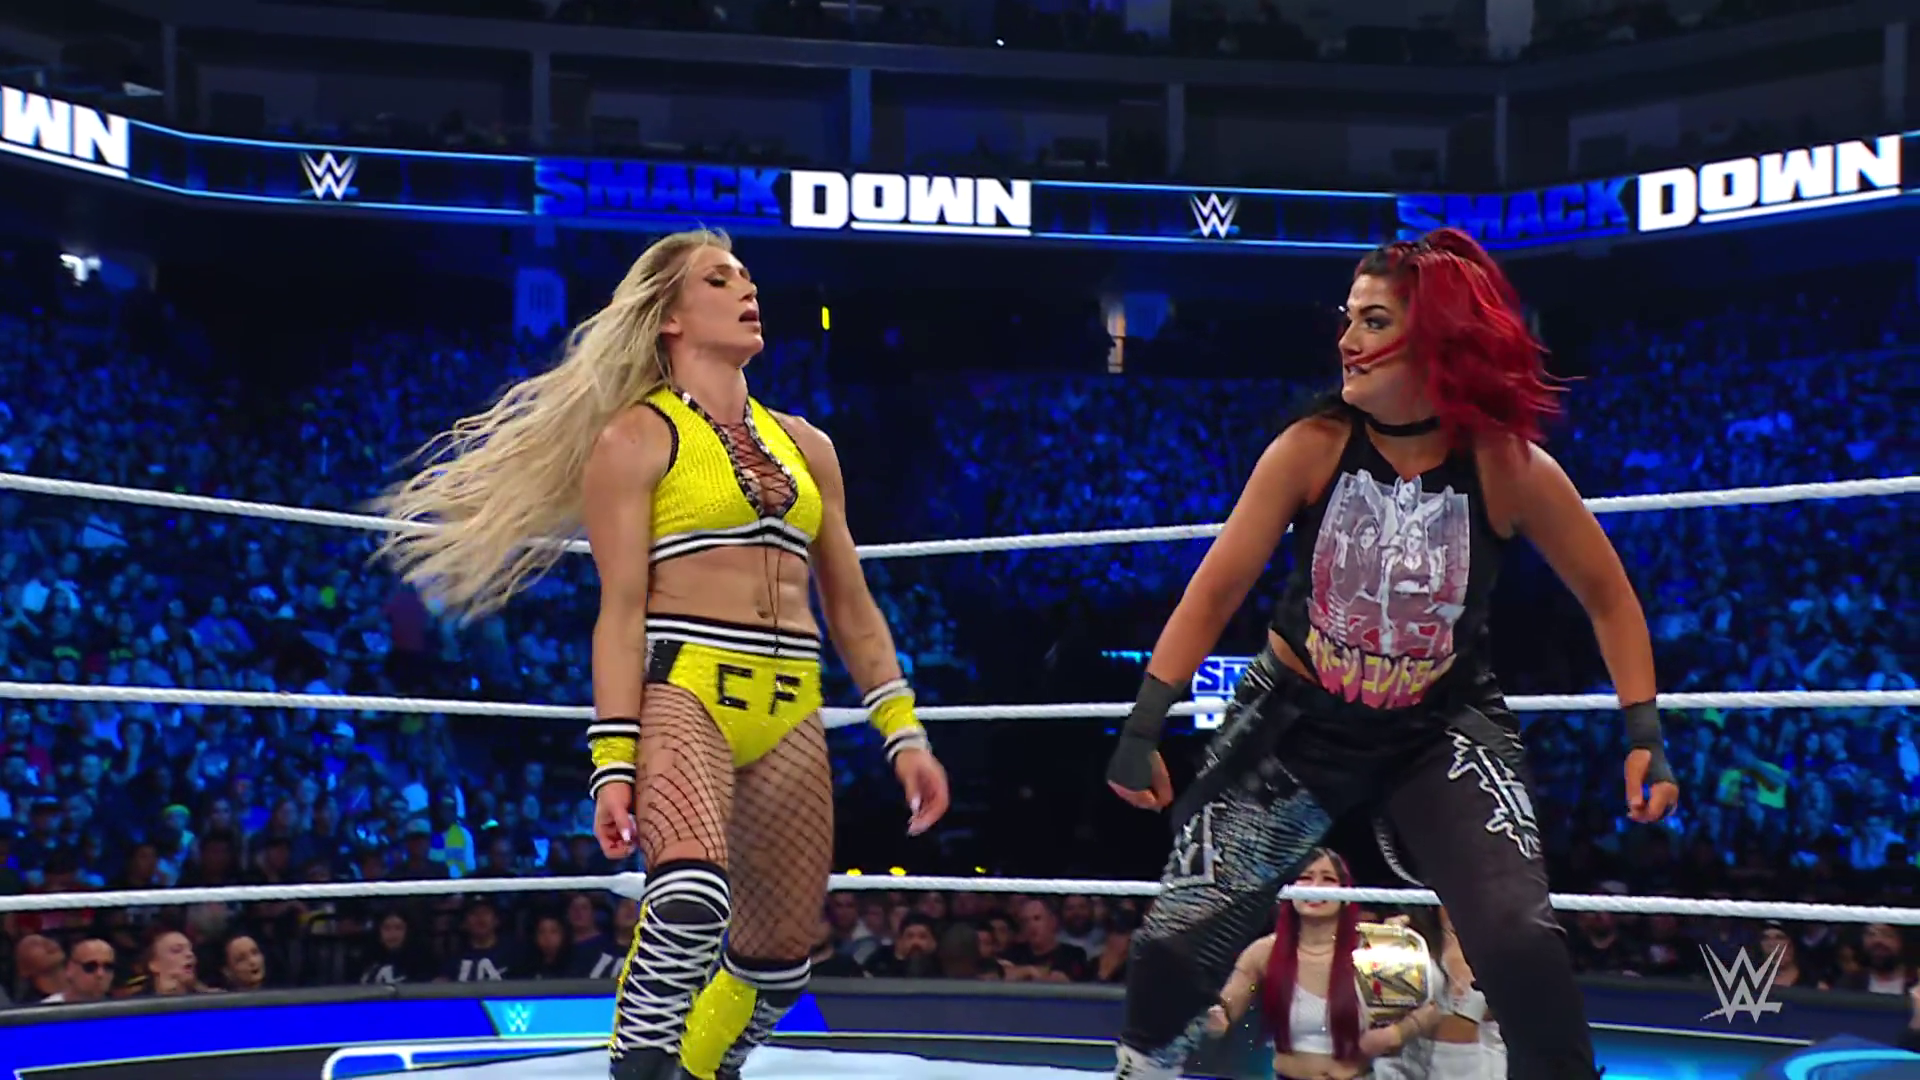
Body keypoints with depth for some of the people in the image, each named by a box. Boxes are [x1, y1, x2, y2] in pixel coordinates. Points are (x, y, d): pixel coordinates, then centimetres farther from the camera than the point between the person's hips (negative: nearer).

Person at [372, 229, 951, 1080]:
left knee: (780, 960, 7)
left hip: (790, 711, 6)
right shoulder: (634, 437, 1)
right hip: (682, 689, -6)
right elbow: (620, 609, -6)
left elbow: (851, 608, 19)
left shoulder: (805, 446, 18)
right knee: (692, 897, -32)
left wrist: (903, 733, 10)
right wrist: (612, 763, -14)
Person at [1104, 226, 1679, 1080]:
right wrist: (1143, 729, -16)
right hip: (1297, 719, 1)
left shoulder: (1509, 467, -17)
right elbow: (1216, 591, -11)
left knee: (1521, 940, -20)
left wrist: (1644, 737, -10)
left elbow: (1609, 598, -3)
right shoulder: (1312, 448, -17)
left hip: (1441, 729, -1)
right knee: (1180, 938, 0)